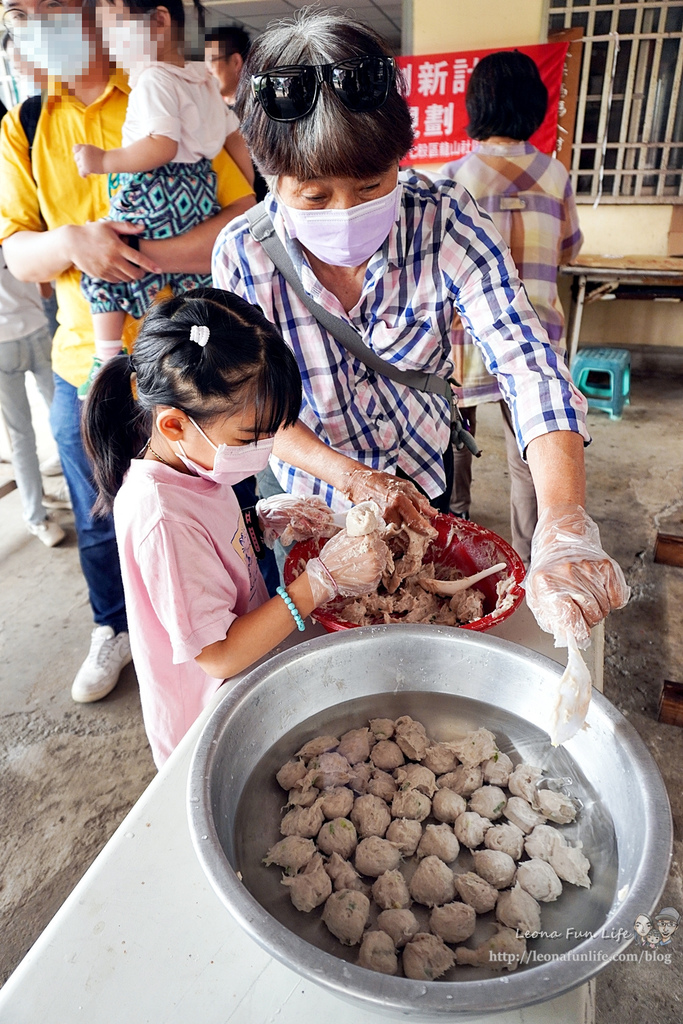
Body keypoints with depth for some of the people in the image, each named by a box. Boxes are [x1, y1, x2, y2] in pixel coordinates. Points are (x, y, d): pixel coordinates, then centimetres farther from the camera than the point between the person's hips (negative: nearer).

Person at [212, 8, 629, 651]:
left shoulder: (445, 224, -24)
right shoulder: (242, 254, -22)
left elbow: (526, 363, -32)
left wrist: (565, 531, -47)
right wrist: (347, 474, -31)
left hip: (423, 475, 1)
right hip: (307, 490, 0)